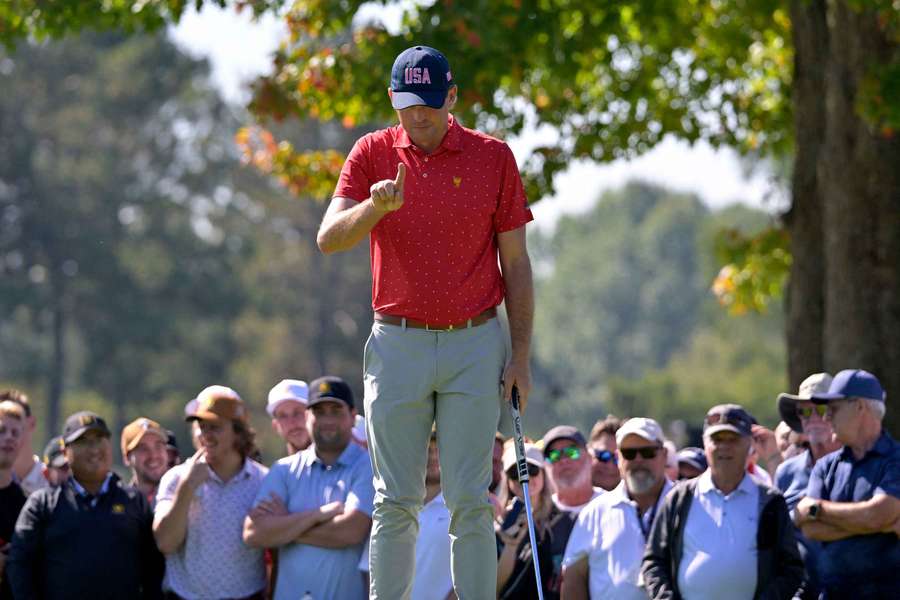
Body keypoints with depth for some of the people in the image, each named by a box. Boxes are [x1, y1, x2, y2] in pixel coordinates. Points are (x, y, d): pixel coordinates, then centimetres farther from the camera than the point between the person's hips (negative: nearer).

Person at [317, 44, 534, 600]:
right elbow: (329, 239, -7)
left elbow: (516, 263, 4)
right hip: (397, 343, 1)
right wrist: (373, 208, -28)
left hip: (475, 346, -1)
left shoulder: (494, 157, 2)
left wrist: (521, 355, -1)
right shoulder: (373, 154, 4)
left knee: (471, 501, -2)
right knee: (396, 501, 1)